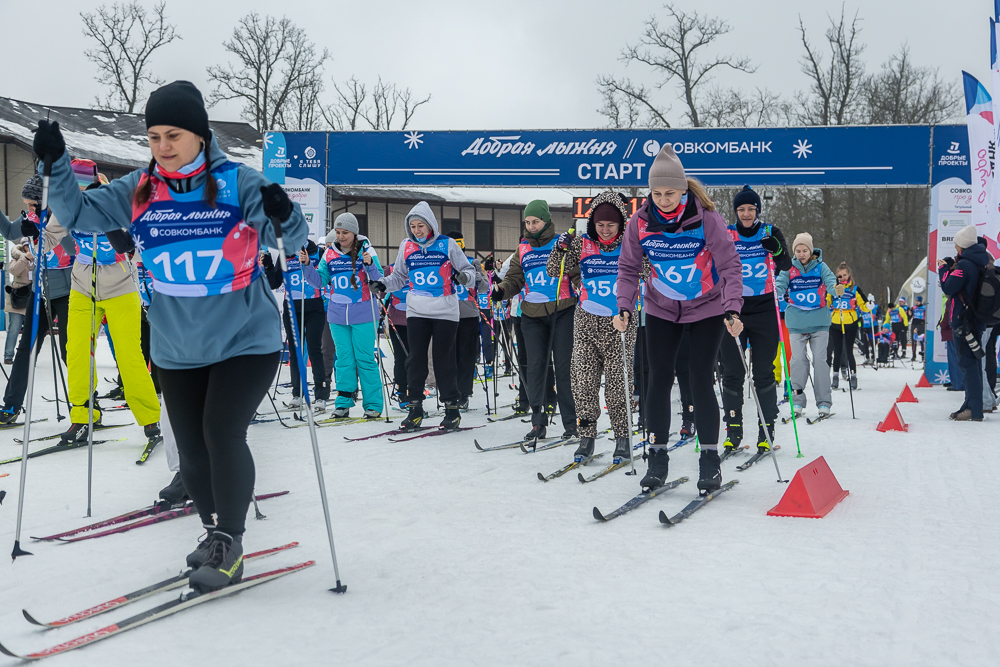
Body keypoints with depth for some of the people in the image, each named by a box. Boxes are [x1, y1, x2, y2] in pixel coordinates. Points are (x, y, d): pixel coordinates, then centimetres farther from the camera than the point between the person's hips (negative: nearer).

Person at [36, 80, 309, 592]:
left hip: (245, 340, -4)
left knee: (223, 435, -15)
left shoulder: (237, 183, -9)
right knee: (191, 450, 10)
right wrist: (56, 164, -10)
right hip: (177, 350, 5)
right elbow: (80, 213, 5)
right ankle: (215, 535, 30)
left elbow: (289, 239, -13)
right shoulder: (139, 191, 2)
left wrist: (283, 214, -36)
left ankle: (229, 542, 3)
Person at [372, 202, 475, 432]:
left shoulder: (447, 244, -3)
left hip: (445, 311, -3)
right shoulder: (406, 246, 7)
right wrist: (383, 284, -1)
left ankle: (452, 407, 11)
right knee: (415, 359, 2)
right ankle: (415, 408, 10)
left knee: (444, 360, 1)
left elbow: (469, 270, 2)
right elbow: (399, 276, 17)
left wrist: (464, 276, -20)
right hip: (416, 311, 3)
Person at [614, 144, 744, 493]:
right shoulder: (640, 223, -12)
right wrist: (624, 308, -16)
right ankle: (657, 456, 10)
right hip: (661, 308, 3)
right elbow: (629, 268, -3)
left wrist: (732, 309, -31)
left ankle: (710, 459, 5)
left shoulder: (706, 219, -20)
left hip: (707, 307, -3)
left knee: (701, 380, -7)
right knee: (658, 379, 0)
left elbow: (730, 266, -19)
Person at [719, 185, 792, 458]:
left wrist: (776, 249, -23)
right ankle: (733, 431, 9)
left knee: (764, 372, 1)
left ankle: (766, 431, 8)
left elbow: (786, 266, -3)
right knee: (732, 373, 1)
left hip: (764, 310, -1)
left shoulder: (771, 233, 4)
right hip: (732, 309, 1)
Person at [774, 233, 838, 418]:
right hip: (796, 322, 1)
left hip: (819, 321, -1)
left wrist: (836, 289, -33)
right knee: (798, 360, -4)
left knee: (820, 359, -4)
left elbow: (830, 281, -11)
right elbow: (780, 285, -5)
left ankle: (824, 403, 2)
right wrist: (773, 291, -28)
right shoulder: (789, 268, 4)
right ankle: (797, 401, 4)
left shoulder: (820, 266, 3)